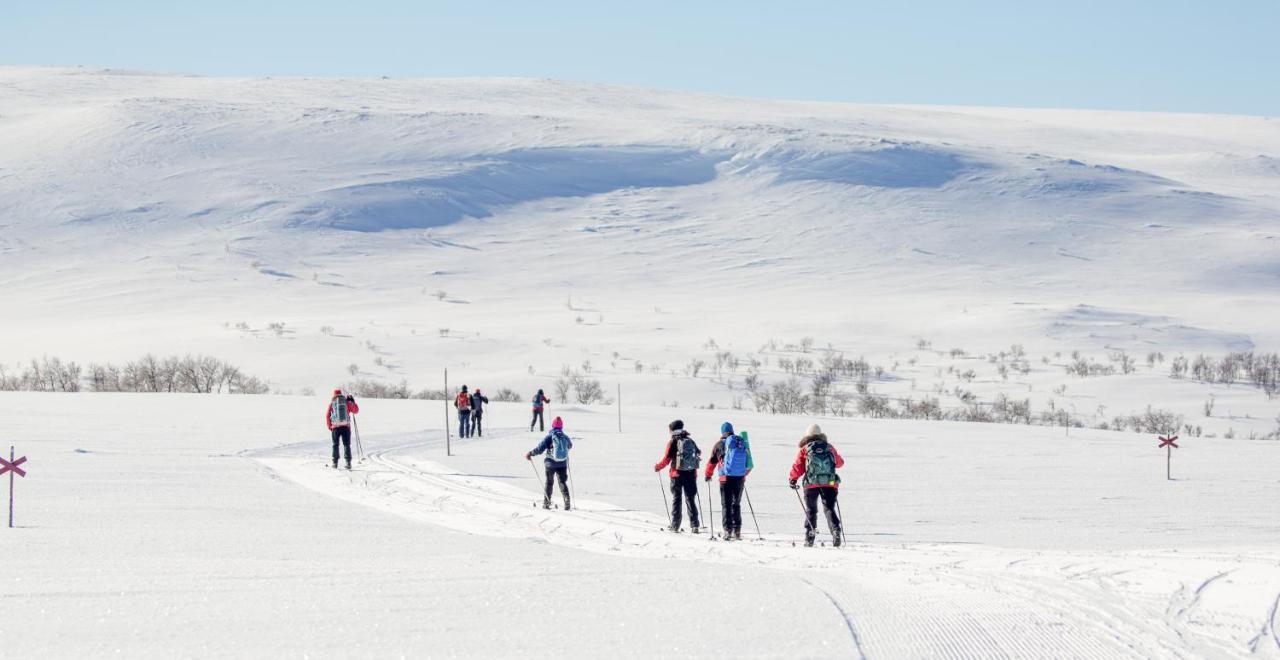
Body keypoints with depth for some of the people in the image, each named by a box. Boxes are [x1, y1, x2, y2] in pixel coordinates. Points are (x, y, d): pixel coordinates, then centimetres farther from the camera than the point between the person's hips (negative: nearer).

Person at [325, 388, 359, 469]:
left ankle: (335, 463, 9)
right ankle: (348, 462, -4)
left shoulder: (332, 404, 3)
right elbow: (356, 410, 11)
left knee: (335, 445, 11)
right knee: (346, 445, 5)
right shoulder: (347, 402, 3)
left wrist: (329, 426, 11)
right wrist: (353, 402, 23)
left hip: (335, 427, 0)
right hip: (346, 426, 0)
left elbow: (327, 415, 2)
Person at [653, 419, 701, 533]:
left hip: (677, 474, -3)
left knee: (676, 499, 7)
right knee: (690, 499, 7)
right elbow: (698, 453, 13)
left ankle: (675, 525, 7)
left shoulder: (673, 442, -6)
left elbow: (667, 459, -8)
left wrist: (658, 467, 8)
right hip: (691, 474, 3)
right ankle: (695, 525, -3)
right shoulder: (691, 441, 5)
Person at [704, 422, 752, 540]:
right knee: (737, 504, 14)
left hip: (726, 478, -3)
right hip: (740, 478, 3)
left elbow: (712, 461, 6)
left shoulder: (720, 444, -2)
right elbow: (749, 464, 15)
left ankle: (728, 530, -6)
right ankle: (737, 531, 12)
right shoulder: (743, 443, 8)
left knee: (726, 505, 2)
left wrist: (708, 475, 22)